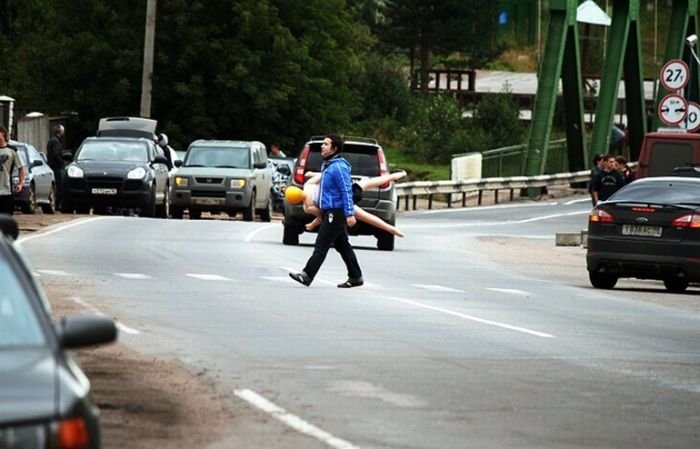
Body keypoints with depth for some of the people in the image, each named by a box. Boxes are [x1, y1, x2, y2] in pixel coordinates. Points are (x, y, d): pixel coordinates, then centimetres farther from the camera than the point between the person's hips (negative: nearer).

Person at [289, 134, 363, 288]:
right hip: (331, 212, 10)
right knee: (342, 246, 13)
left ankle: (307, 275, -10)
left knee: (321, 245, -9)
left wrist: (349, 214, -25)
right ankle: (355, 277, 18)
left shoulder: (338, 167, -16)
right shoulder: (327, 165, 15)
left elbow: (346, 192, -21)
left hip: (335, 213, -10)